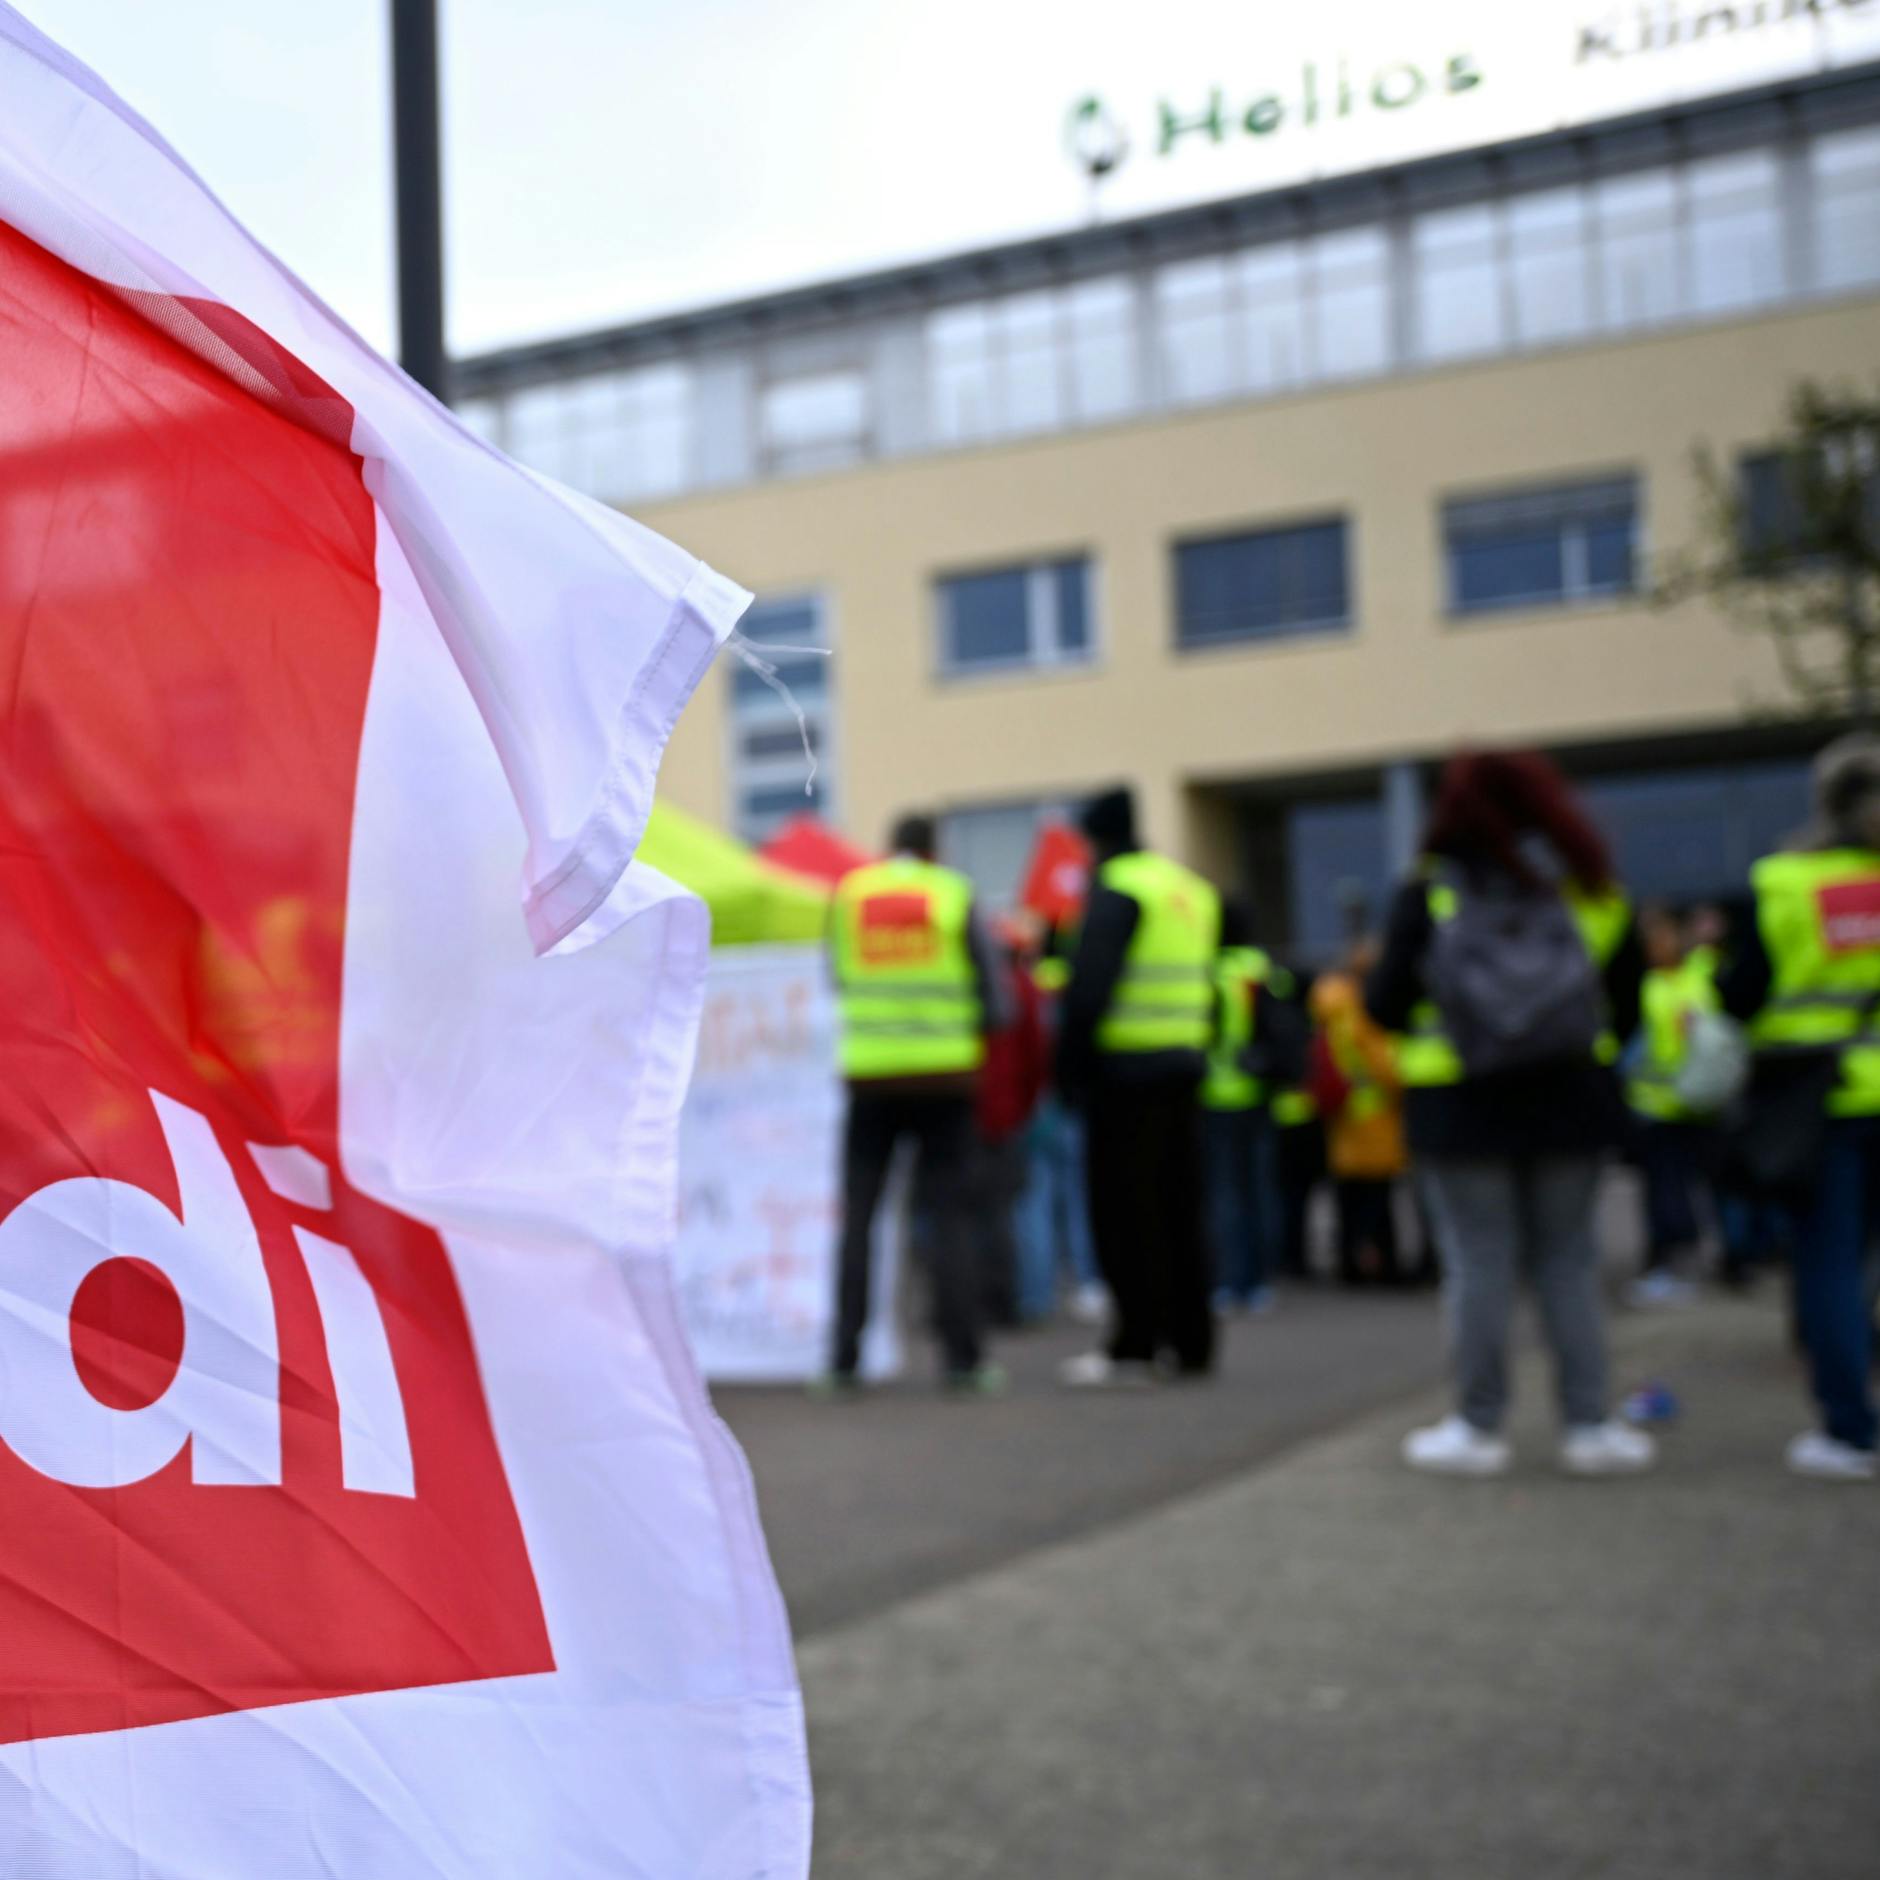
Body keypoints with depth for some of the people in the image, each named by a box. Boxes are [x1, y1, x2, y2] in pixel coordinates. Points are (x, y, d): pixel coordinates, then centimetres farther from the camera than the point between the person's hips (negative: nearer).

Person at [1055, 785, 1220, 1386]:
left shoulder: (1117, 889, -9)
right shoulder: (1194, 890, 17)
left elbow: (1090, 983, -17)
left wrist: (1071, 1060, -12)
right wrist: (1194, 1046, 18)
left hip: (1125, 1070, -8)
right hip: (1184, 1066, 8)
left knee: (1125, 1212, -3)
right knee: (1179, 1207, 13)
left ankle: (1134, 1347, -2)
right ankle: (1191, 1342, 17)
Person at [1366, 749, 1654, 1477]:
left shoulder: (1427, 893, -7)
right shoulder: (1589, 886, 2)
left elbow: (1385, 1007, -6)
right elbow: (1626, 1004, 6)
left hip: (1460, 1109, -2)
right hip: (1571, 1102, 2)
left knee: (1478, 1264, 4)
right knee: (1568, 1259, 10)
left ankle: (1479, 1426, 10)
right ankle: (1588, 1425, 13)